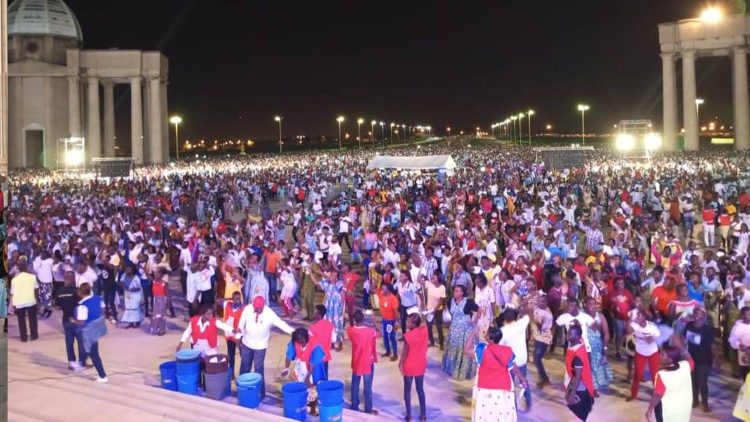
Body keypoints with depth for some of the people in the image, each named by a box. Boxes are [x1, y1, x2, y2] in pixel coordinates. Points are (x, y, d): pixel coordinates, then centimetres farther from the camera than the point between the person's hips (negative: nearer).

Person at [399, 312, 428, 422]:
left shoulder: (408, 336, -26)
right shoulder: (424, 330, -13)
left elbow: (405, 353, -14)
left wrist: (400, 363, 0)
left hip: (409, 366, -4)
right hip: (420, 365, 4)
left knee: (407, 390, 15)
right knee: (420, 389, 18)